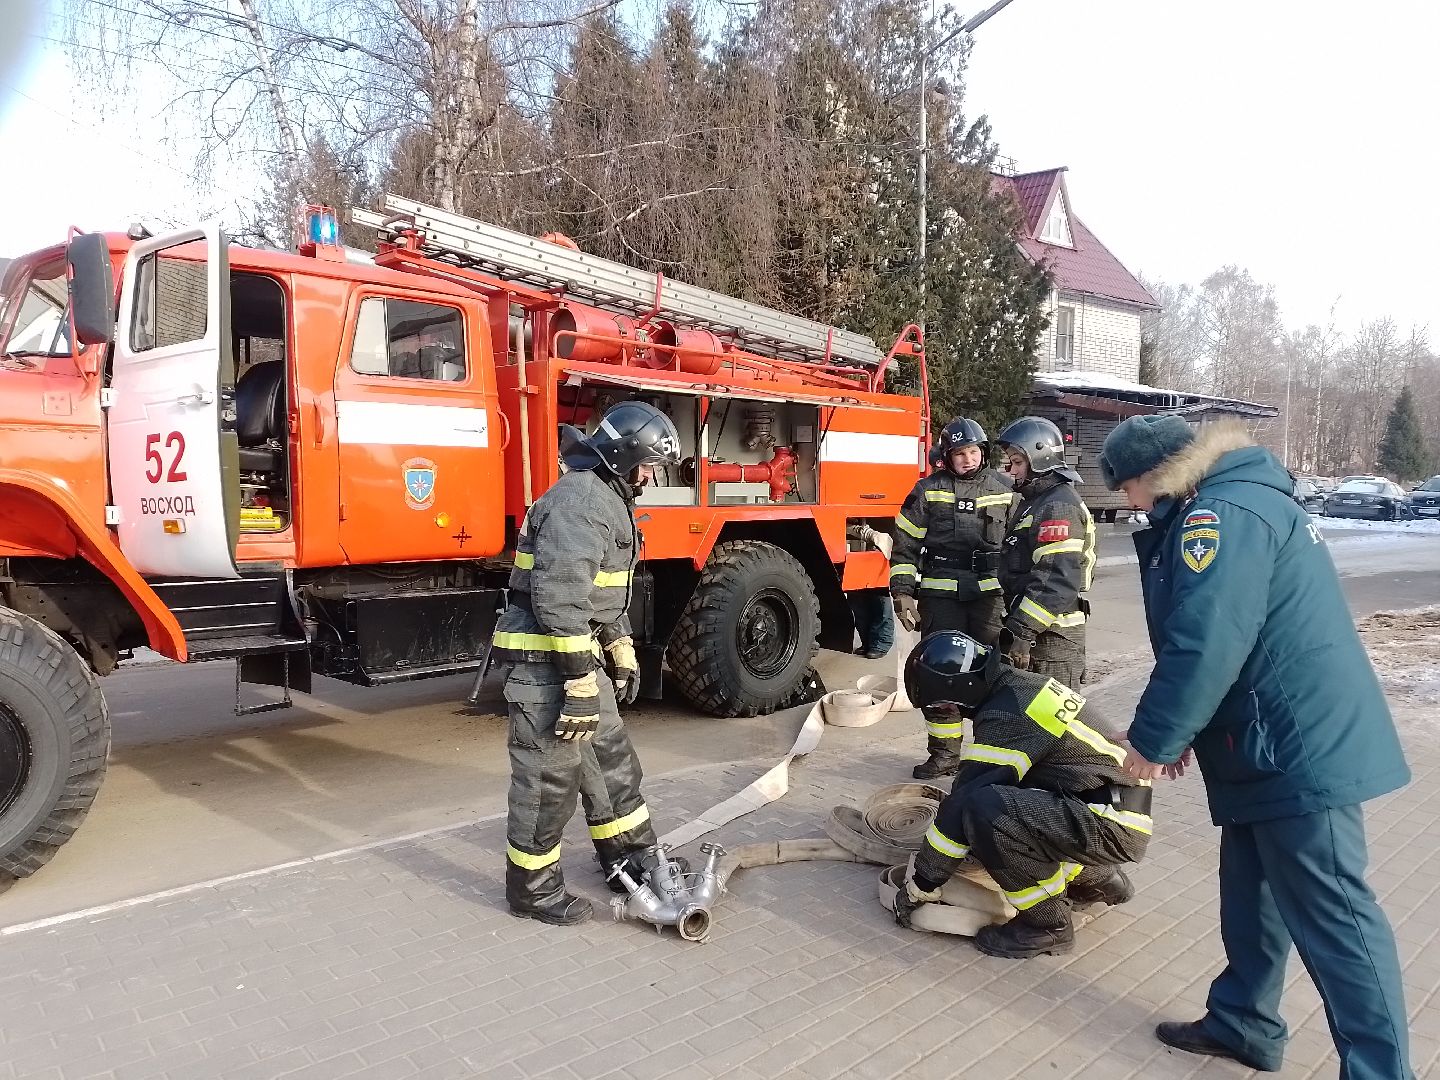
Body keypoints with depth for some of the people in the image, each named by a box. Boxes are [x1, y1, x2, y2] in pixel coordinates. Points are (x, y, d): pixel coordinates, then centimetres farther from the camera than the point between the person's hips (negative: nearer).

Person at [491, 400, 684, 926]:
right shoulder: (580, 500, -20)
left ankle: (631, 863, 33)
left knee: (611, 761, 18)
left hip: (579, 653, 11)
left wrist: (623, 654, 23)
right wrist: (580, 684, -26)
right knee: (550, 775, -1)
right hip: (546, 659, -11)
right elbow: (560, 598, -27)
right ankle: (532, 889, 16)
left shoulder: (606, 499, 16)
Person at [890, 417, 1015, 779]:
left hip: (991, 593, 1)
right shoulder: (928, 490, 2)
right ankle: (943, 752, 14)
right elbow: (905, 544, 3)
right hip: (941, 595, 0)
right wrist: (903, 592, -2)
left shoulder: (1005, 490, 8)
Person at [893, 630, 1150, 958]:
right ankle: (1098, 878, 25)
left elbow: (961, 806, -17)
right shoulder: (1021, 685, 9)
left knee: (984, 808, -25)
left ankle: (1047, 923, -6)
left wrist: (919, 886, -7)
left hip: (1112, 828, -10)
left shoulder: (1005, 717, -20)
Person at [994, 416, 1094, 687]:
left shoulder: (1059, 507, -15)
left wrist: (1021, 630, -25)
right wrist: (1016, 624, 23)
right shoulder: (1033, 502, 18)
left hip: (1052, 637, -10)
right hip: (1033, 632, 10)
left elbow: (1059, 581, -24)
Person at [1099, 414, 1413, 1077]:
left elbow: (1204, 646, -27)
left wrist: (1154, 739, -15)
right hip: (1284, 748, 11)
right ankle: (1243, 1024, 32)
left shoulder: (1221, 515, -18)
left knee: (1332, 917, -2)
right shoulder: (1241, 504, 17)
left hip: (1300, 752, -11)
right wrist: (1181, 733, 18)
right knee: (1253, 896, 19)